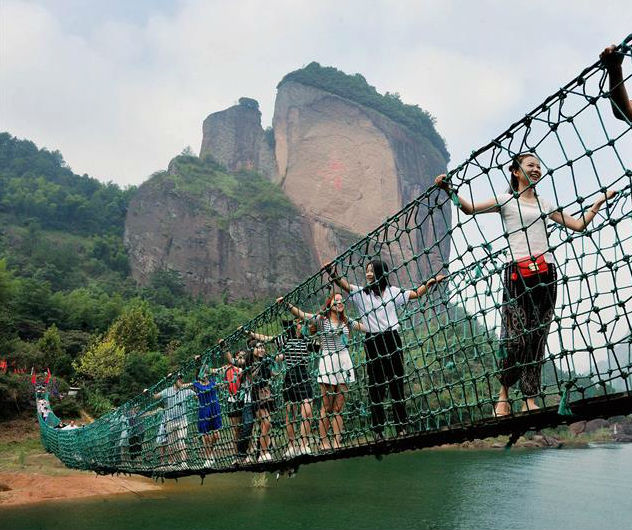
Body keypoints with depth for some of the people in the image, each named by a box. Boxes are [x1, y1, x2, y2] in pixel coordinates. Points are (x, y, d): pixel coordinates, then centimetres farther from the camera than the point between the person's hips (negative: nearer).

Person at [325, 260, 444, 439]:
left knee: (396, 381, 3)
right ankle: (378, 429, 8)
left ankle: (401, 426, 11)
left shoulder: (392, 291, 11)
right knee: (376, 385, 2)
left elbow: (416, 293, 20)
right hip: (372, 342, -1)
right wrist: (334, 275, -30)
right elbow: (345, 285, -12)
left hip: (392, 340, 1)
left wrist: (431, 281, 14)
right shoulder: (360, 293, 5)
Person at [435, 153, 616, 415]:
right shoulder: (506, 200, 11)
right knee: (515, 335, -12)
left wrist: (600, 201, 20)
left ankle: (529, 400, 4)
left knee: (538, 335, 0)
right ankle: (504, 391, 6)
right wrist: (449, 190, -14)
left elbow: (578, 225, 24)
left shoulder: (544, 204, 23)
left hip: (545, 272, 4)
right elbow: (470, 209, -1)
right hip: (517, 272, -4)